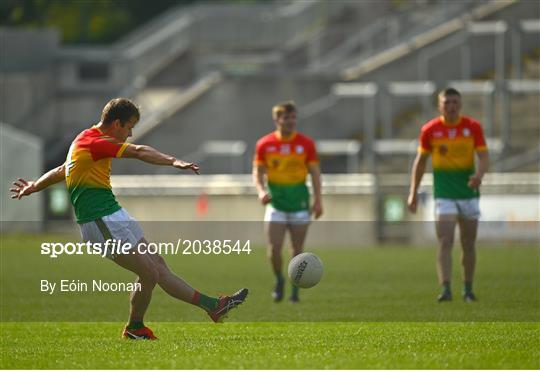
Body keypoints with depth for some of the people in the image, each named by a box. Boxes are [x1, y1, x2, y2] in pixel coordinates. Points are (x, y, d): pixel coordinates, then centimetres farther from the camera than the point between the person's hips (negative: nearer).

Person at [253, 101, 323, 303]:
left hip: (299, 201, 0)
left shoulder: (306, 143, -1)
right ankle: (279, 280, 17)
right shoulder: (264, 144, 0)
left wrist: (318, 200, -4)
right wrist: (261, 191, -13)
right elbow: (258, 172, 6)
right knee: (274, 249, -8)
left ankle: (295, 287, 16)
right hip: (275, 201, 0)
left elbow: (315, 172, 3)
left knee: (297, 249, 2)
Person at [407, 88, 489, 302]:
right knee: (445, 242, -14)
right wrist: (413, 193, 7)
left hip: (468, 192, 1)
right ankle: (446, 289, -21)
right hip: (444, 194, -1)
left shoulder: (473, 127, -2)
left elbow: (484, 157, -5)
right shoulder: (430, 130, -1)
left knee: (468, 244, 8)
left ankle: (468, 289, 22)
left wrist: (479, 175, -27)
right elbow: (420, 161, 8)